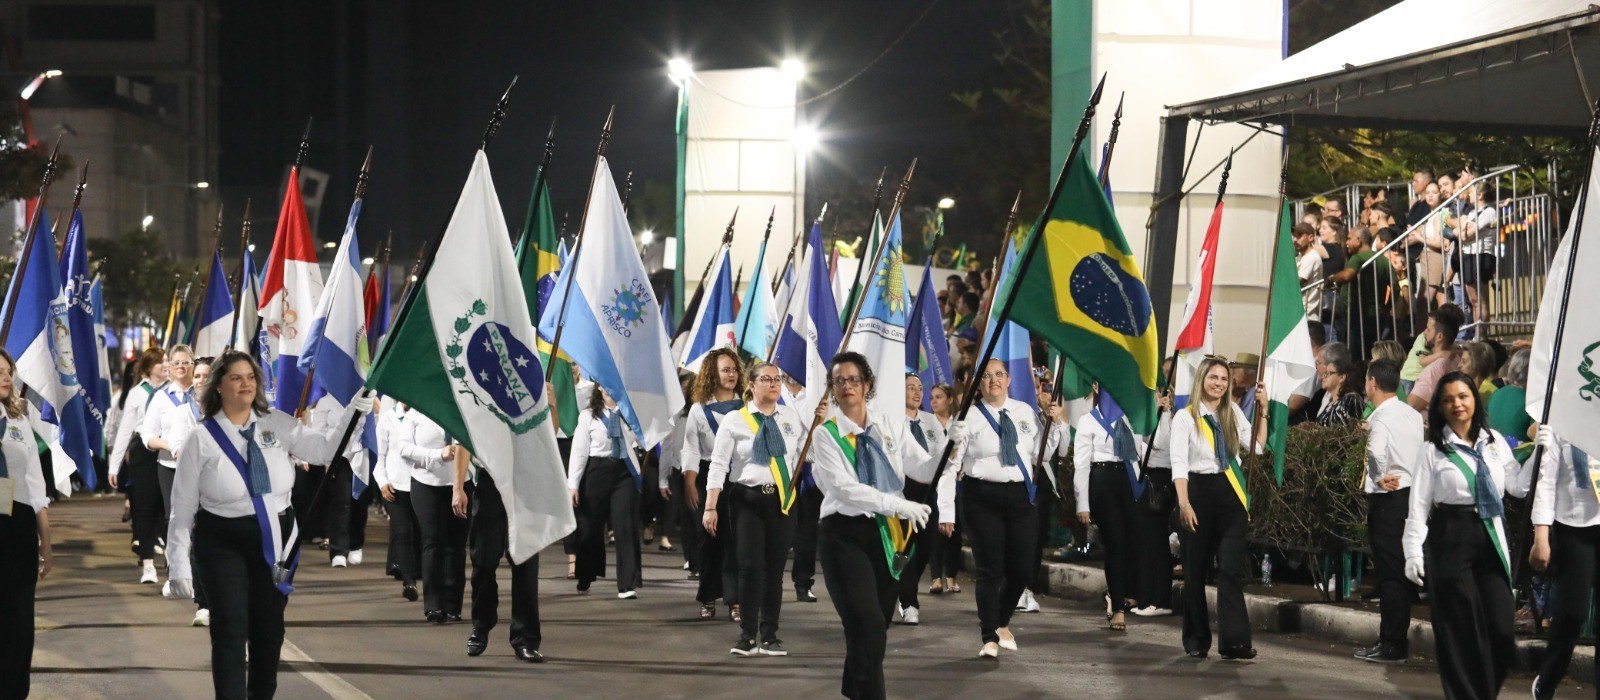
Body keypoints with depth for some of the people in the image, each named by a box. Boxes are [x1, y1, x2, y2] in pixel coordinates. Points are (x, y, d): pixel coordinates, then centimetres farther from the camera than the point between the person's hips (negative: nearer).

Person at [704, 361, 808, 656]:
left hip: (782, 499, 3)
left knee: (775, 568, 7)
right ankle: (747, 636, -1)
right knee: (751, 566, -8)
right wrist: (710, 507, -8)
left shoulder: (791, 417, 9)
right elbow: (718, 465, -3)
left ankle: (769, 637, 14)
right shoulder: (735, 421, 0)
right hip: (748, 499, -3)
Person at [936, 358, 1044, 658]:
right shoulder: (968, 417, -2)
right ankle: (990, 638, 4)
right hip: (982, 498, -3)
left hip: (1021, 496, 4)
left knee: (1022, 569, 4)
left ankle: (1003, 623, 31)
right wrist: (946, 512, -8)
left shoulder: (1025, 412, 10)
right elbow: (950, 465, -4)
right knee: (990, 569, -5)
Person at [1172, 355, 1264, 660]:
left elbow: (1257, 446, 1)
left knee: (1232, 568, -10)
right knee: (1196, 570, 5)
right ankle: (1196, 640, 16)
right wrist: (1183, 503, -20)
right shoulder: (1185, 417, 0)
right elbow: (1179, 463, -9)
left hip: (1231, 494, 2)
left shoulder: (1233, 413, 12)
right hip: (1199, 491, -2)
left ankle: (1234, 642, -16)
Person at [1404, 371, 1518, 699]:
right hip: (1451, 540, -3)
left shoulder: (1495, 442, 9)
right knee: (1460, 629, 0)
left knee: (1501, 629, -2)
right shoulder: (1432, 450, -2)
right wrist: (1414, 552, -10)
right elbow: (1419, 505, -4)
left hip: (1491, 540, 3)